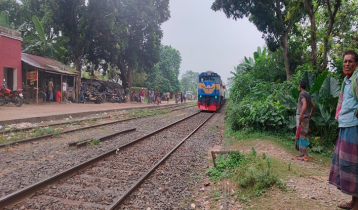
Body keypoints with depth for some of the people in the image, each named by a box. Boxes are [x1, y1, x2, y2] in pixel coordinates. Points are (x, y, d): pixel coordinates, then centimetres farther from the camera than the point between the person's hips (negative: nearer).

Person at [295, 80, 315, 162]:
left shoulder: (302, 94, -11)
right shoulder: (308, 94, 15)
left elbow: (305, 105, -25)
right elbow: (314, 106, 19)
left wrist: (301, 116, -25)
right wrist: (310, 114, 27)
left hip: (302, 117, -9)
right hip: (306, 117, 9)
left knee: (302, 135, -7)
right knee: (304, 135, 13)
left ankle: (305, 156, -7)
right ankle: (302, 153, 21)